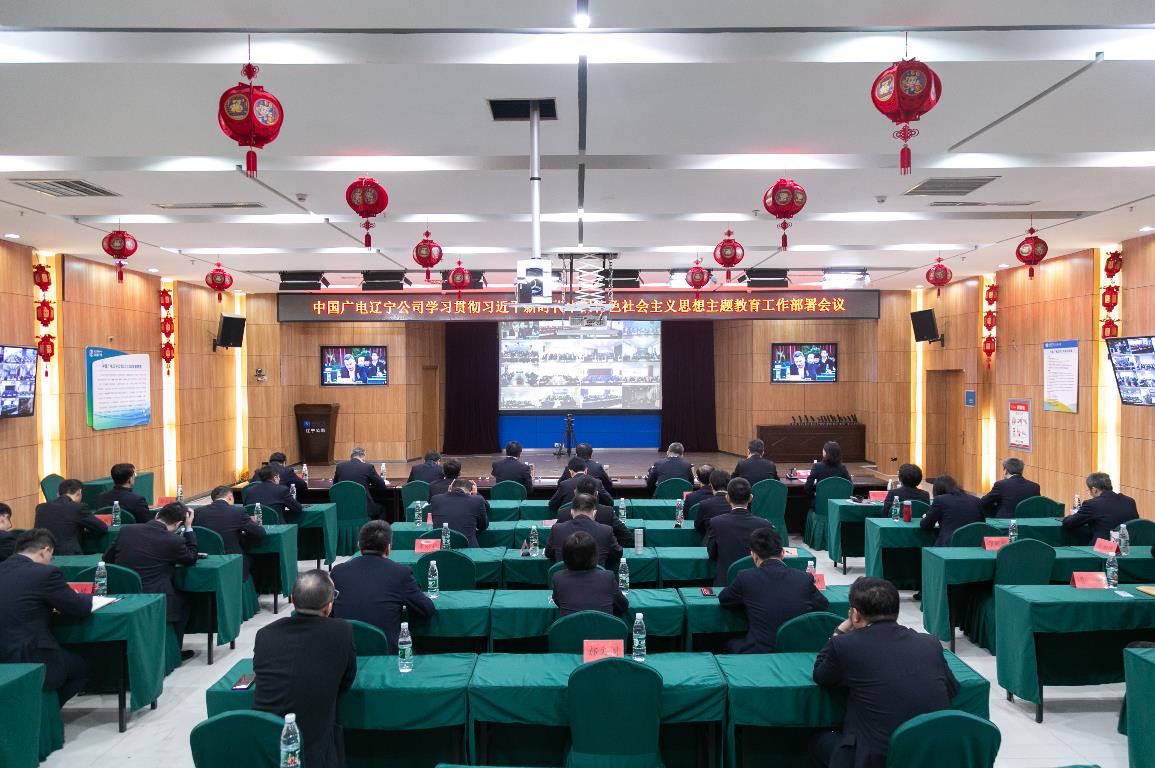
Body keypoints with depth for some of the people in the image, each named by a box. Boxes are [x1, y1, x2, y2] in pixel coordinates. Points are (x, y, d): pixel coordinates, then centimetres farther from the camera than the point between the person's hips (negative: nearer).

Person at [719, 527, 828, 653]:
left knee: (731, 644, 26)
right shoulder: (805, 579, -3)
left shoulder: (745, 577, -7)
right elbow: (823, 606, 12)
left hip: (759, 654, -3)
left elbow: (723, 600, 10)